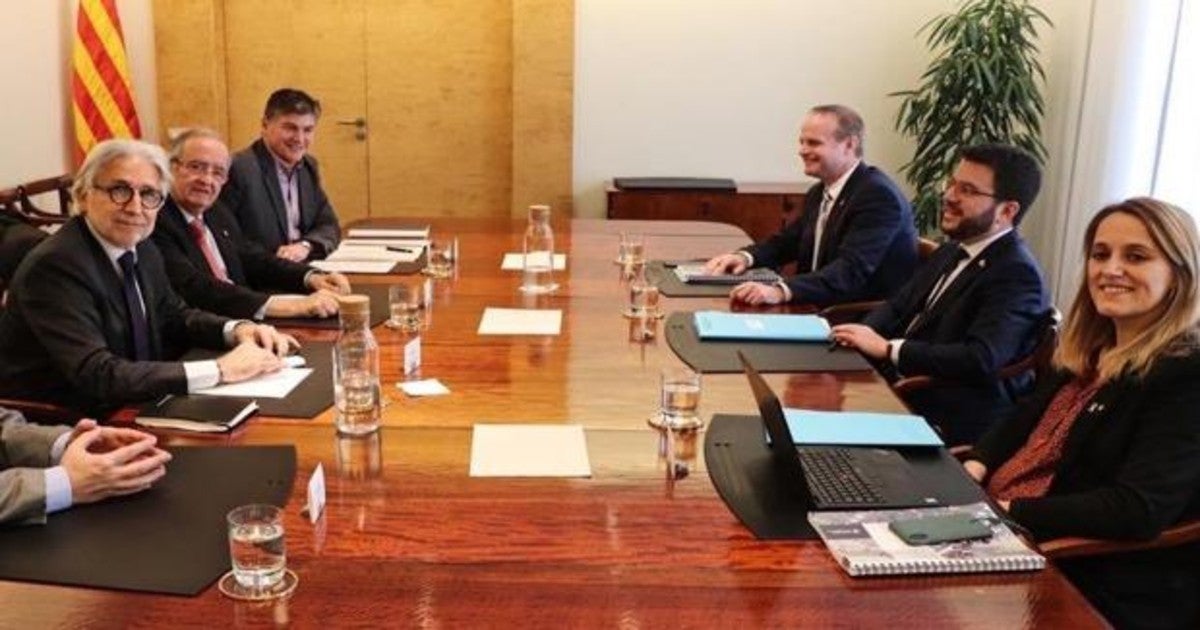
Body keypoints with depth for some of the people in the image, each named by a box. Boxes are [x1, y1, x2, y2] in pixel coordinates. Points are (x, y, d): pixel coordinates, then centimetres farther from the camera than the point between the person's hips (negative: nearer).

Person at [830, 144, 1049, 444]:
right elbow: (898, 306, 16)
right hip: (897, 387, 9)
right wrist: (864, 335, -6)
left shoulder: (1016, 274, -16)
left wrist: (887, 348, -21)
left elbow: (981, 359, -27)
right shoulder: (952, 250, 13)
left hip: (946, 420, -8)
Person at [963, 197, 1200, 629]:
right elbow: (1023, 425, 18)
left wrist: (1006, 510, -25)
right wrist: (974, 469, -3)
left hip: (1098, 588, -7)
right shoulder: (1091, 350, 12)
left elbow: (1137, 511, -23)